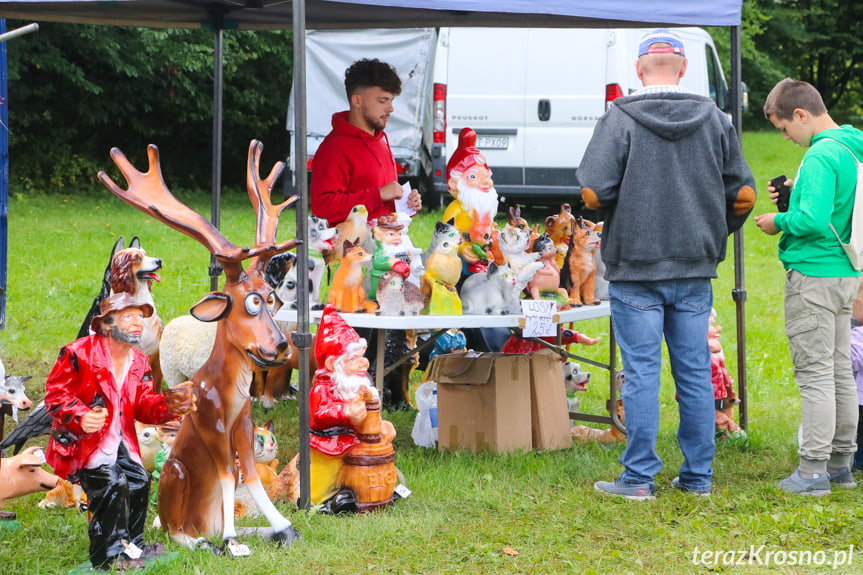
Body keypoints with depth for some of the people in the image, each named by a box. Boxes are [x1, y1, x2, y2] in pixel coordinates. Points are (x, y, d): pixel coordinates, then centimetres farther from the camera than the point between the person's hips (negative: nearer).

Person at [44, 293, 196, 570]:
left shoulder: (139, 363, 6)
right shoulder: (79, 353, -17)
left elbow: (144, 406, 3)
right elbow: (55, 394, -16)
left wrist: (168, 404, -19)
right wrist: (80, 417, -34)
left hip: (119, 441, 8)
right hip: (82, 440, -8)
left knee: (139, 481, 5)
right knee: (111, 483, -24)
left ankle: (131, 547, 27)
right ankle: (109, 556, -13)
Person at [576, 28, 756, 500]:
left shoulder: (620, 120, -9)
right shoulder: (714, 120, 3)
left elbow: (593, 194, -15)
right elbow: (743, 195, 2)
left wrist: (615, 207, 8)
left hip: (636, 269, -3)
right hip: (695, 270, 3)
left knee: (642, 374, 0)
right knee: (695, 373, 10)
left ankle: (639, 478, 4)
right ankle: (698, 476, 15)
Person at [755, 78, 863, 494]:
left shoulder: (820, 156, -18)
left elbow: (814, 221, -27)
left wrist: (779, 222, -10)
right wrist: (795, 196, 11)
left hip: (813, 275, -9)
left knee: (815, 373, -6)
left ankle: (813, 470, -5)